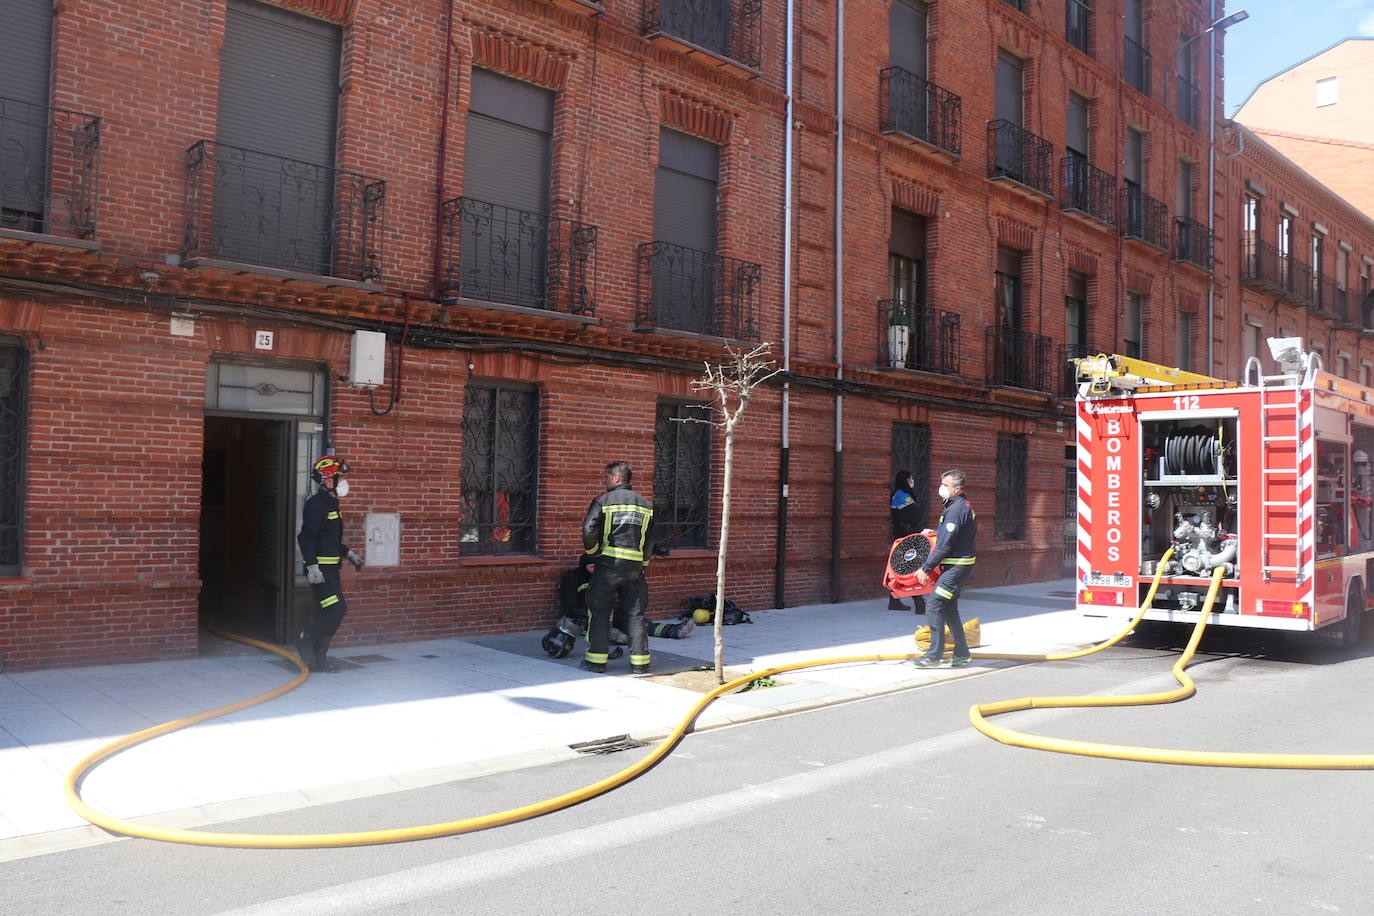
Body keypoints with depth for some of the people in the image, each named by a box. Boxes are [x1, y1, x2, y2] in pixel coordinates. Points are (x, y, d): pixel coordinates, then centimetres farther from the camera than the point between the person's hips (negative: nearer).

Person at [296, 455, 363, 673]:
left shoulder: (331, 504, 17)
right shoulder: (315, 505, -14)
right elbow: (306, 537, -21)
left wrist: (348, 554, 26)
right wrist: (312, 566, -26)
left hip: (331, 568, 10)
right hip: (319, 568, -10)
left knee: (332, 611, 8)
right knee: (335, 608, -14)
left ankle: (318, 656, 15)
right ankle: (305, 642, 3)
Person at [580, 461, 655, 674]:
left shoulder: (603, 500, -3)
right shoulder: (644, 504, 11)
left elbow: (588, 530, -13)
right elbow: (650, 540, 11)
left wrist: (594, 552, 4)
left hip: (609, 563, -3)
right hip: (635, 567, 4)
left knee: (599, 611, 7)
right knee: (635, 614, 8)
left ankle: (596, 660, 9)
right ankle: (640, 662, 9)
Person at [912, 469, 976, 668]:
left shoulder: (956, 509, -18)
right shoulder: (965, 506, 14)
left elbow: (945, 545, -21)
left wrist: (925, 568, -18)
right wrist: (934, 533, 22)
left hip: (956, 565, -11)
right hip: (958, 564, 11)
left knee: (934, 604, -12)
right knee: (949, 609, 14)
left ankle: (935, 654, -10)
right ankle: (962, 654, 20)